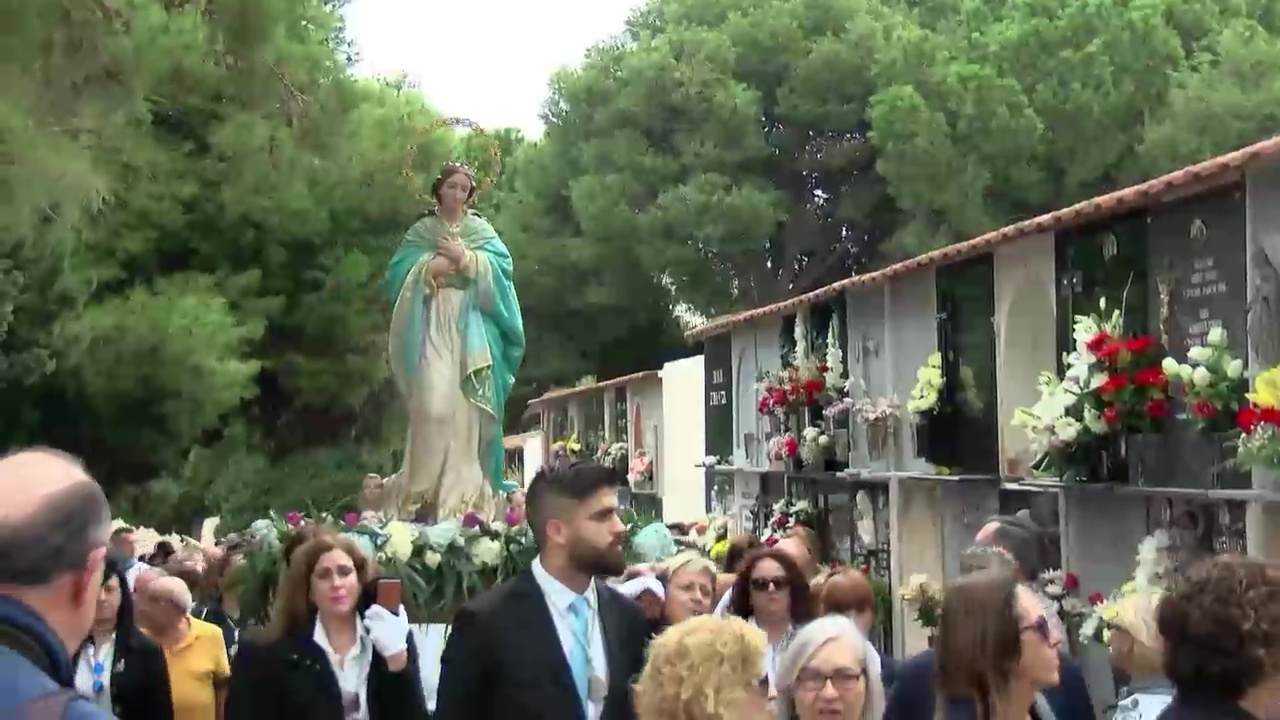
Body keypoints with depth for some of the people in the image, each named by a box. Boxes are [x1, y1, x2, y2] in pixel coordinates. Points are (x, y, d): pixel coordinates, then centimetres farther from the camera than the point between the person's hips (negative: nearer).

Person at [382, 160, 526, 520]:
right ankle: (427, 487, -11)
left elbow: (501, 265, 1)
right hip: (433, 323, -1)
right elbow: (399, 271, 2)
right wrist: (431, 266, -10)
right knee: (434, 401, -16)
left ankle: (466, 486, -3)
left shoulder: (481, 229, 17)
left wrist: (466, 259, -9)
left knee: (468, 404, -6)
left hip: (471, 325, 1)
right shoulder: (421, 230, 14)